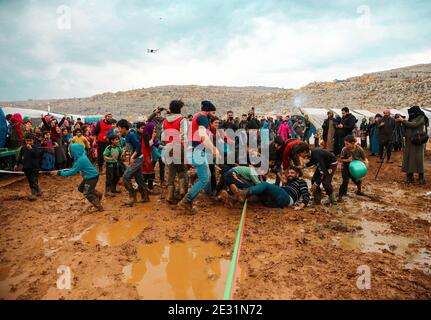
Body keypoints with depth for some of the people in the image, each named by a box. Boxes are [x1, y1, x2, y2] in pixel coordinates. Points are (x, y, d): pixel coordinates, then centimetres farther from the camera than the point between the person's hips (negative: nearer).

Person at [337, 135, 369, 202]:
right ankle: (340, 196, -8)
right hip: (346, 168, -3)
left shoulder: (359, 149, -18)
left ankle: (359, 191, 45)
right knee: (345, 181, -16)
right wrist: (347, 160, -32)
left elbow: (364, 158, -8)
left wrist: (366, 162, -28)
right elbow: (340, 159, -14)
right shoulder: (344, 150, -22)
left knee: (357, 180, 12)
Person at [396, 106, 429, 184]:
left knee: (418, 159, -4)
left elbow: (413, 125, -18)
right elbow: (407, 127, 14)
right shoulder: (412, 119, 14)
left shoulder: (421, 118, -6)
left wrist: (403, 121, -11)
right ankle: (410, 176, 9)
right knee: (409, 159, 4)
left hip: (417, 141, -7)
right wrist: (401, 121, -1)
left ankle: (421, 177, 3)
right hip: (409, 142, 7)